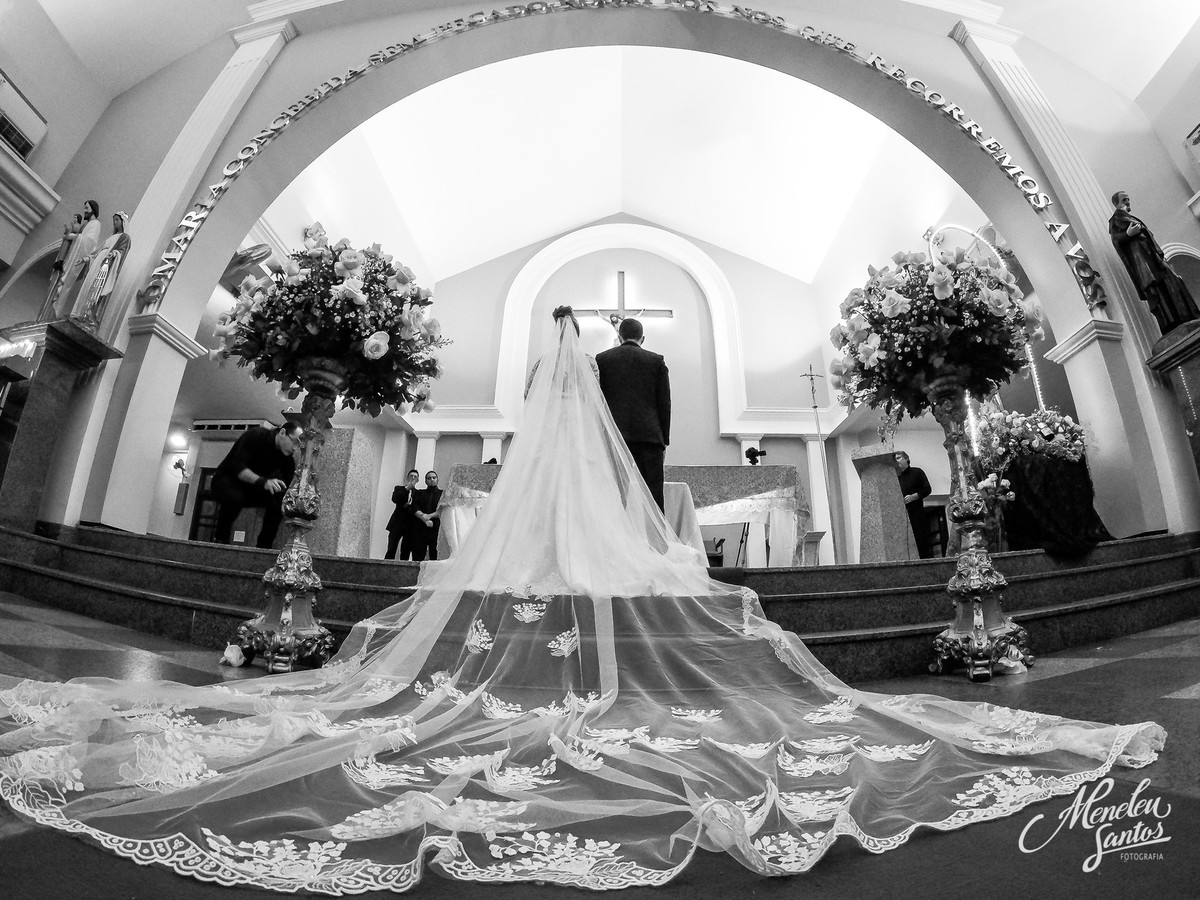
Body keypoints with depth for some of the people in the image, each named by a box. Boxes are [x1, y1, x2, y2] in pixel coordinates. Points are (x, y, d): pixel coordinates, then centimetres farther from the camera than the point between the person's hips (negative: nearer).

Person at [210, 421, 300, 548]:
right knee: (235, 498, -36)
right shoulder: (255, 436, -24)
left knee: (279, 499, -19)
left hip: (252, 488, 5)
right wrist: (263, 482, -47)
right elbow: (238, 467, -32)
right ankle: (221, 540, -13)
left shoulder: (288, 457, -9)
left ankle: (263, 546, -9)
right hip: (226, 480, -5)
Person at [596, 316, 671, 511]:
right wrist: (664, 441, 12)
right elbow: (665, 403, 7)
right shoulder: (657, 361, 10)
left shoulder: (601, 359, 11)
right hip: (649, 436, 0)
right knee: (652, 499, -1)